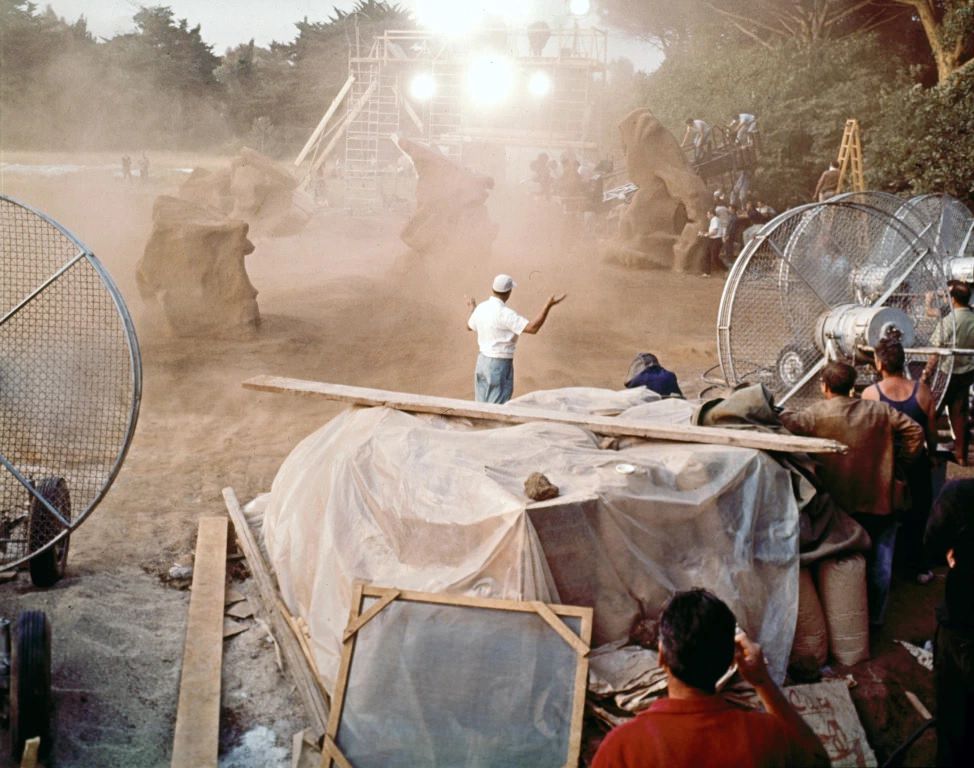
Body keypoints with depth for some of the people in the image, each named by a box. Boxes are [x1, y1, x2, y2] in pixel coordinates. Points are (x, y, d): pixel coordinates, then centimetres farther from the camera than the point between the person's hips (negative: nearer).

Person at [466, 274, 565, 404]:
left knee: (481, 405, 15)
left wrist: (472, 309, 42)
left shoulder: (481, 307, 2)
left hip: (482, 360, 8)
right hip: (500, 364, -8)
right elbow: (533, 328, -27)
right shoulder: (504, 313, -22)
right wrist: (548, 306, -24)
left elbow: (469, 325, 23)